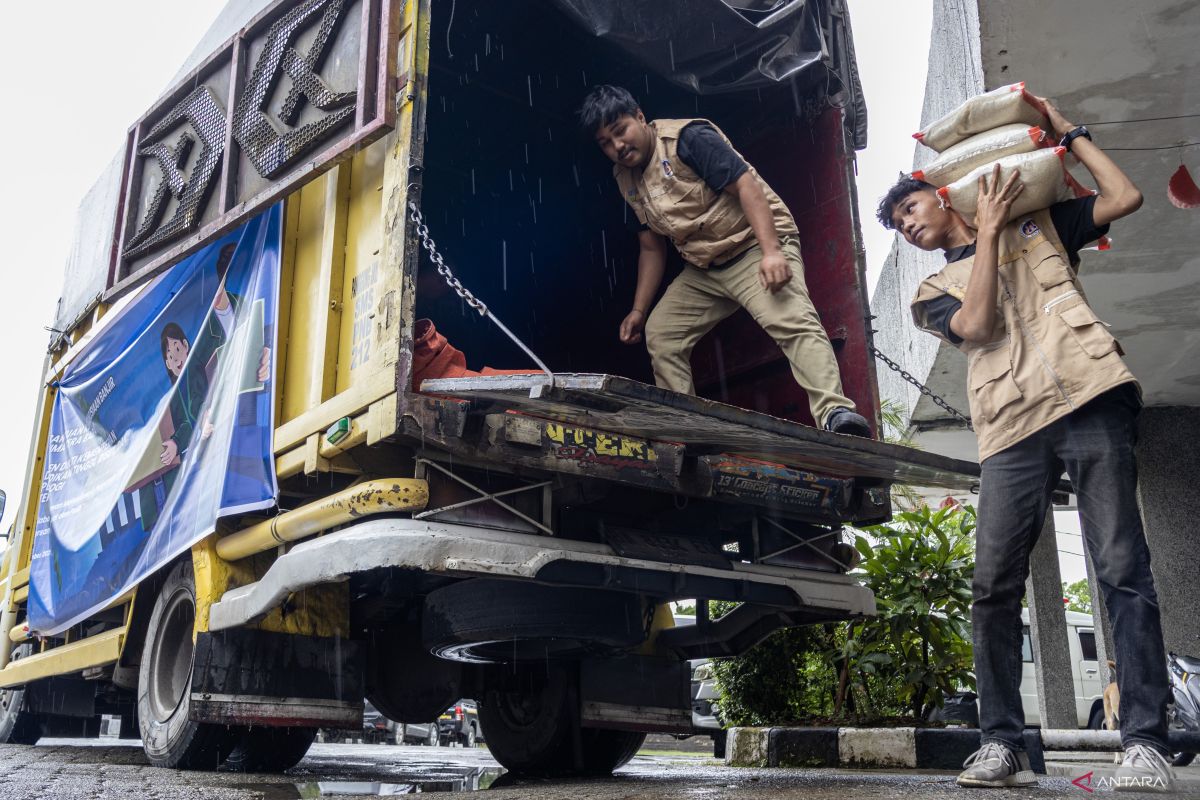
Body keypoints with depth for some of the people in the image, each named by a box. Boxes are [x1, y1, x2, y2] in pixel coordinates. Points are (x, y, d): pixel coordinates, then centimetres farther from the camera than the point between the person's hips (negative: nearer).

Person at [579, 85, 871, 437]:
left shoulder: (687, 138, -13)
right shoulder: (626, 179, 11)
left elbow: (746, 184, -22)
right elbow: (652, 248, 17)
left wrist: (771, 251, -33)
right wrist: (639, 310, 11)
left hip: (755, 246, -8)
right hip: (703, 269, 9)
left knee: (793, 321, -29)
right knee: (659, 334, 5)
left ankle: (835, 414, -41)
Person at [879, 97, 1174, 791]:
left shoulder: (1039, 224, 23)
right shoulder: (934, 290, 22)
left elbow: (1125, 198, 14)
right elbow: (977, 325, 2)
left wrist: (1069, 132, 20)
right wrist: (988, 230, 5)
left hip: (1091, 402, -1)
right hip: (1014, 430, 2)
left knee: (1123, 571, -8)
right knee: (994, 586, -8)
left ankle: (1146, 743, -6)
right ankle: (1004, 744, -3)